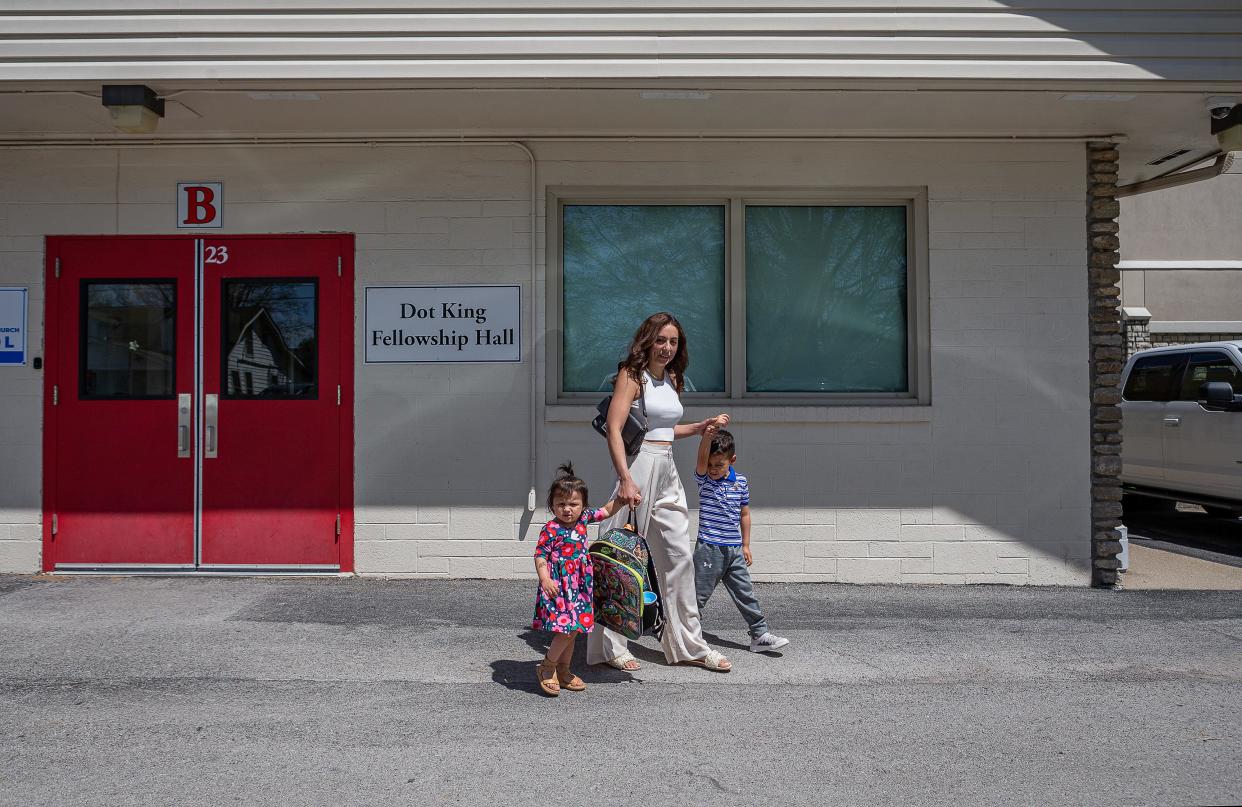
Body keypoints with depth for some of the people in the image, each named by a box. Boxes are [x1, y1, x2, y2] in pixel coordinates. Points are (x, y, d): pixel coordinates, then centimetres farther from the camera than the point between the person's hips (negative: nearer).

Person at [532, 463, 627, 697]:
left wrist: (622, 499, 5)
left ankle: (563, 672, 28)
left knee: (573, 630, 14)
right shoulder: (551, 529, -13)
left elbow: (605, 511, 18)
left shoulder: (583, 519, 4)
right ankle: (546, 668, 8)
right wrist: (545, 579, -27)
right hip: (558, 587, -7)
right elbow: (540, 556, -15)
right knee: (566, 629, -12)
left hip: (579, 587, 7)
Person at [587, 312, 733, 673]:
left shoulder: (671, 378, 16)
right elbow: (614, 429, -18)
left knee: (679, 556, 11)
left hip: (667, 472, 8)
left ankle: (688, 644, 23)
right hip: (638, 468, -8)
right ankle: (609, 646, 10)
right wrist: (625, 479, -27)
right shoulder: (632, 374, -8)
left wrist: (698, 428, 17)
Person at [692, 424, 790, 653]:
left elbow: (744, 514, 12)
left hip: (734, 549, 3)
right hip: (708, 548, -3)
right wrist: (708, 434, -44)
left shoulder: (741, 482, 4)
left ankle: (760, 634, 11)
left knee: (746, 593, 6)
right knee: (698, 594, 4)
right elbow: (701, 457, -26)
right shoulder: (704, 479, -5)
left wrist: (746, 545, 12)